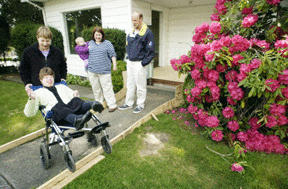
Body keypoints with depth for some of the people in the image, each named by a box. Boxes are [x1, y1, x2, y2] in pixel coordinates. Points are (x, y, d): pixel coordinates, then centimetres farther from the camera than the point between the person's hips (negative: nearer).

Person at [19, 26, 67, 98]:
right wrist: (27, 83, -2)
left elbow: (63, 66, 18)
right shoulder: (28, 52, -1)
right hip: (36, 88, -1)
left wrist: (63, 78, 4)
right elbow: (23, 69, 8)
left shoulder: (57, 52, 3)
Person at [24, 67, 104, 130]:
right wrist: (31, 99, -4)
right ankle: (76, 120, -65)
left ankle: (93, 105, -59)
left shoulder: (61, 86, 36)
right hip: (54, 112, -3)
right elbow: (29, 113, 17)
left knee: (76, 101, -30)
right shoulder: (38, 92, 26)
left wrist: (75, 95, 4)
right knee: (59, 107, -38)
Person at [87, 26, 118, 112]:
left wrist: (114, 65, -5)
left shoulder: (107, 43, 2)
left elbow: (113, 55, 1)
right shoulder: (90, 43, 14)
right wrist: (88, 64, 21)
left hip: (104, 71, -4)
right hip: (92, 71, 5)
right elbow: (87, 52, 27)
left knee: (107, 88, -6)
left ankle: (112, 105, 1)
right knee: (96, 88, 11)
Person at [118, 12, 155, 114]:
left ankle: (140, 105, 19)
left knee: (140, 86, 4)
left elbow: (151, 51, -13)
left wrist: (143, 63, -14)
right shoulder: (131, 32, 11)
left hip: (139, 64, -7)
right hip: (130, 63, 7)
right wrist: (129, 57, 10)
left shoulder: (147, 32, -11)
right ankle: (128, 103, 28)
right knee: (130, 85, 15)